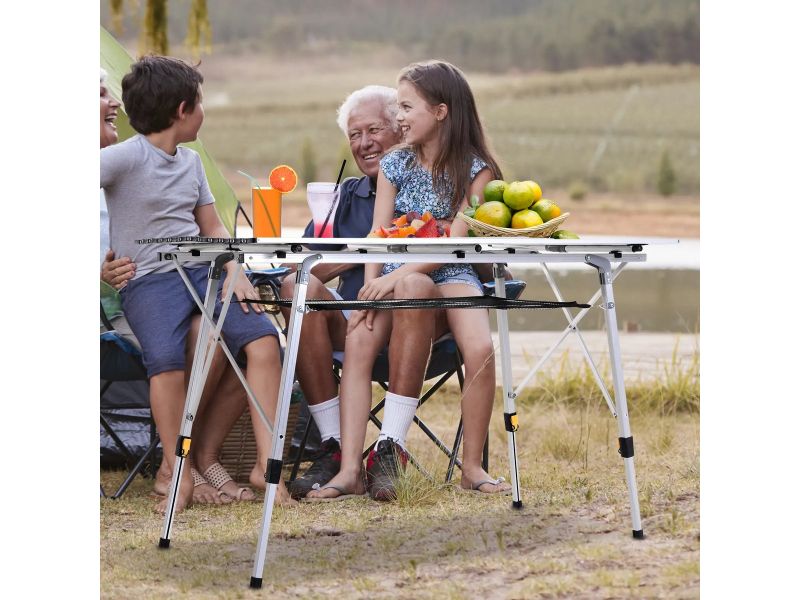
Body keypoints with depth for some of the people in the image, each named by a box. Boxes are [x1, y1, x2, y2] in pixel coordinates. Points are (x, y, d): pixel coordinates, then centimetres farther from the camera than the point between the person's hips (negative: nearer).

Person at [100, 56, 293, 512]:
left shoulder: (190, 161, 17)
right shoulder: (128, 157, -7)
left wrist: (234, 272, 2)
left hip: (202, 270, 6)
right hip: (149, 280, -6)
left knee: (263, 338, -17)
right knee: (166, 359, -33)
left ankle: (267, 463, -14)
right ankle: (181, 478, -22)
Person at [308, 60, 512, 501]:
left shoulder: (476, 170, 1)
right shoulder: (395, 165, 13)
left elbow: (454, 241, -10)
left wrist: (396, 277, -23)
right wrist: (371, 289, -16)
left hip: (451, 277, -2)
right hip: (395, 278, 3)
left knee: (481, 349, -33)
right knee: (357, 342, -29)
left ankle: (472, 466, -19)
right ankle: (350, 469, -37)